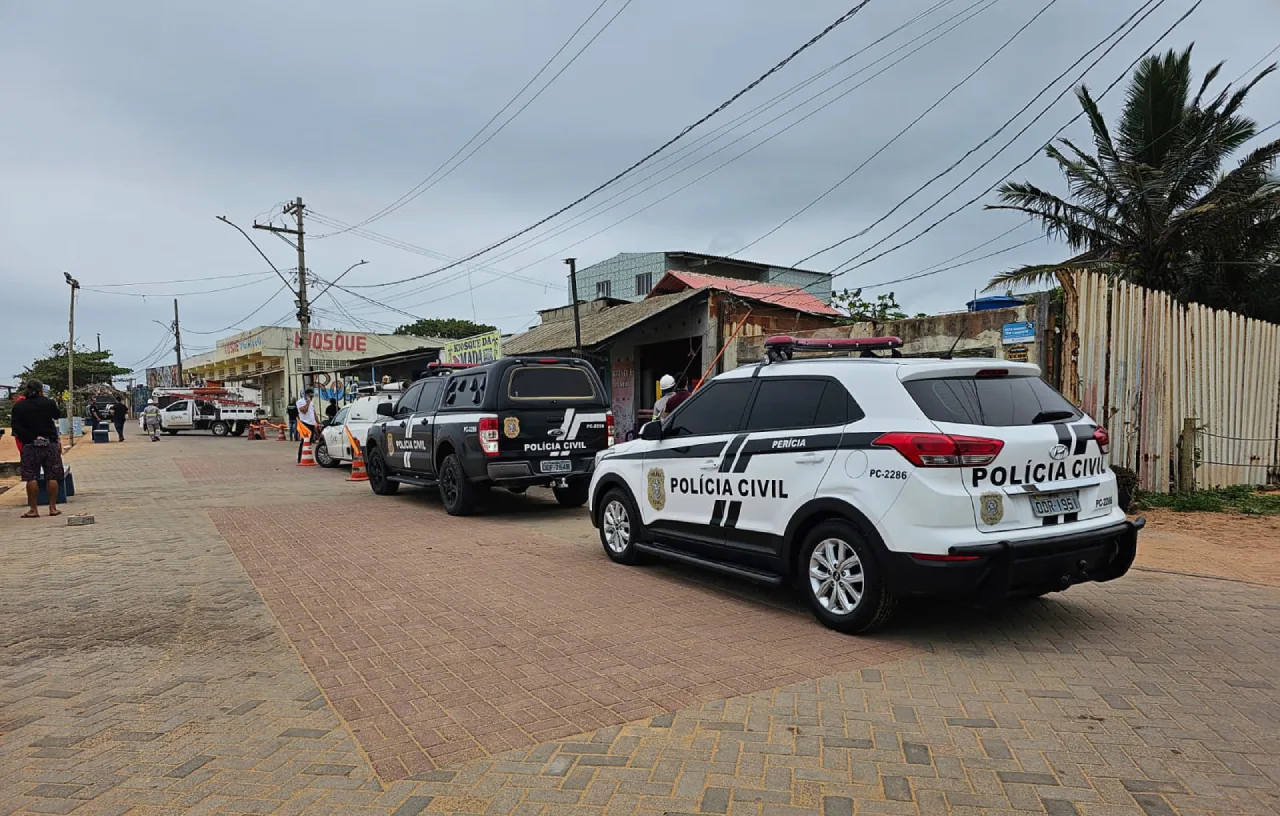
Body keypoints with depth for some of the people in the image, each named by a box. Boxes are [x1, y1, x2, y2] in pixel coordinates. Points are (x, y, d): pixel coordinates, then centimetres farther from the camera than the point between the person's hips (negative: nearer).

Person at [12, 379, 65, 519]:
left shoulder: (19, 407, -1)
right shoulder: (48, 403, -3)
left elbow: (16, 428, -11)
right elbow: (58, 415, 16)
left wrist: (32, 438, -8)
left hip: (30, 446, 0)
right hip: (51, 444, 0)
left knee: (31, 478, 3)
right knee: (52, 477, 6)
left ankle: (33, 509, 4)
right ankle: (53, 508, 8)